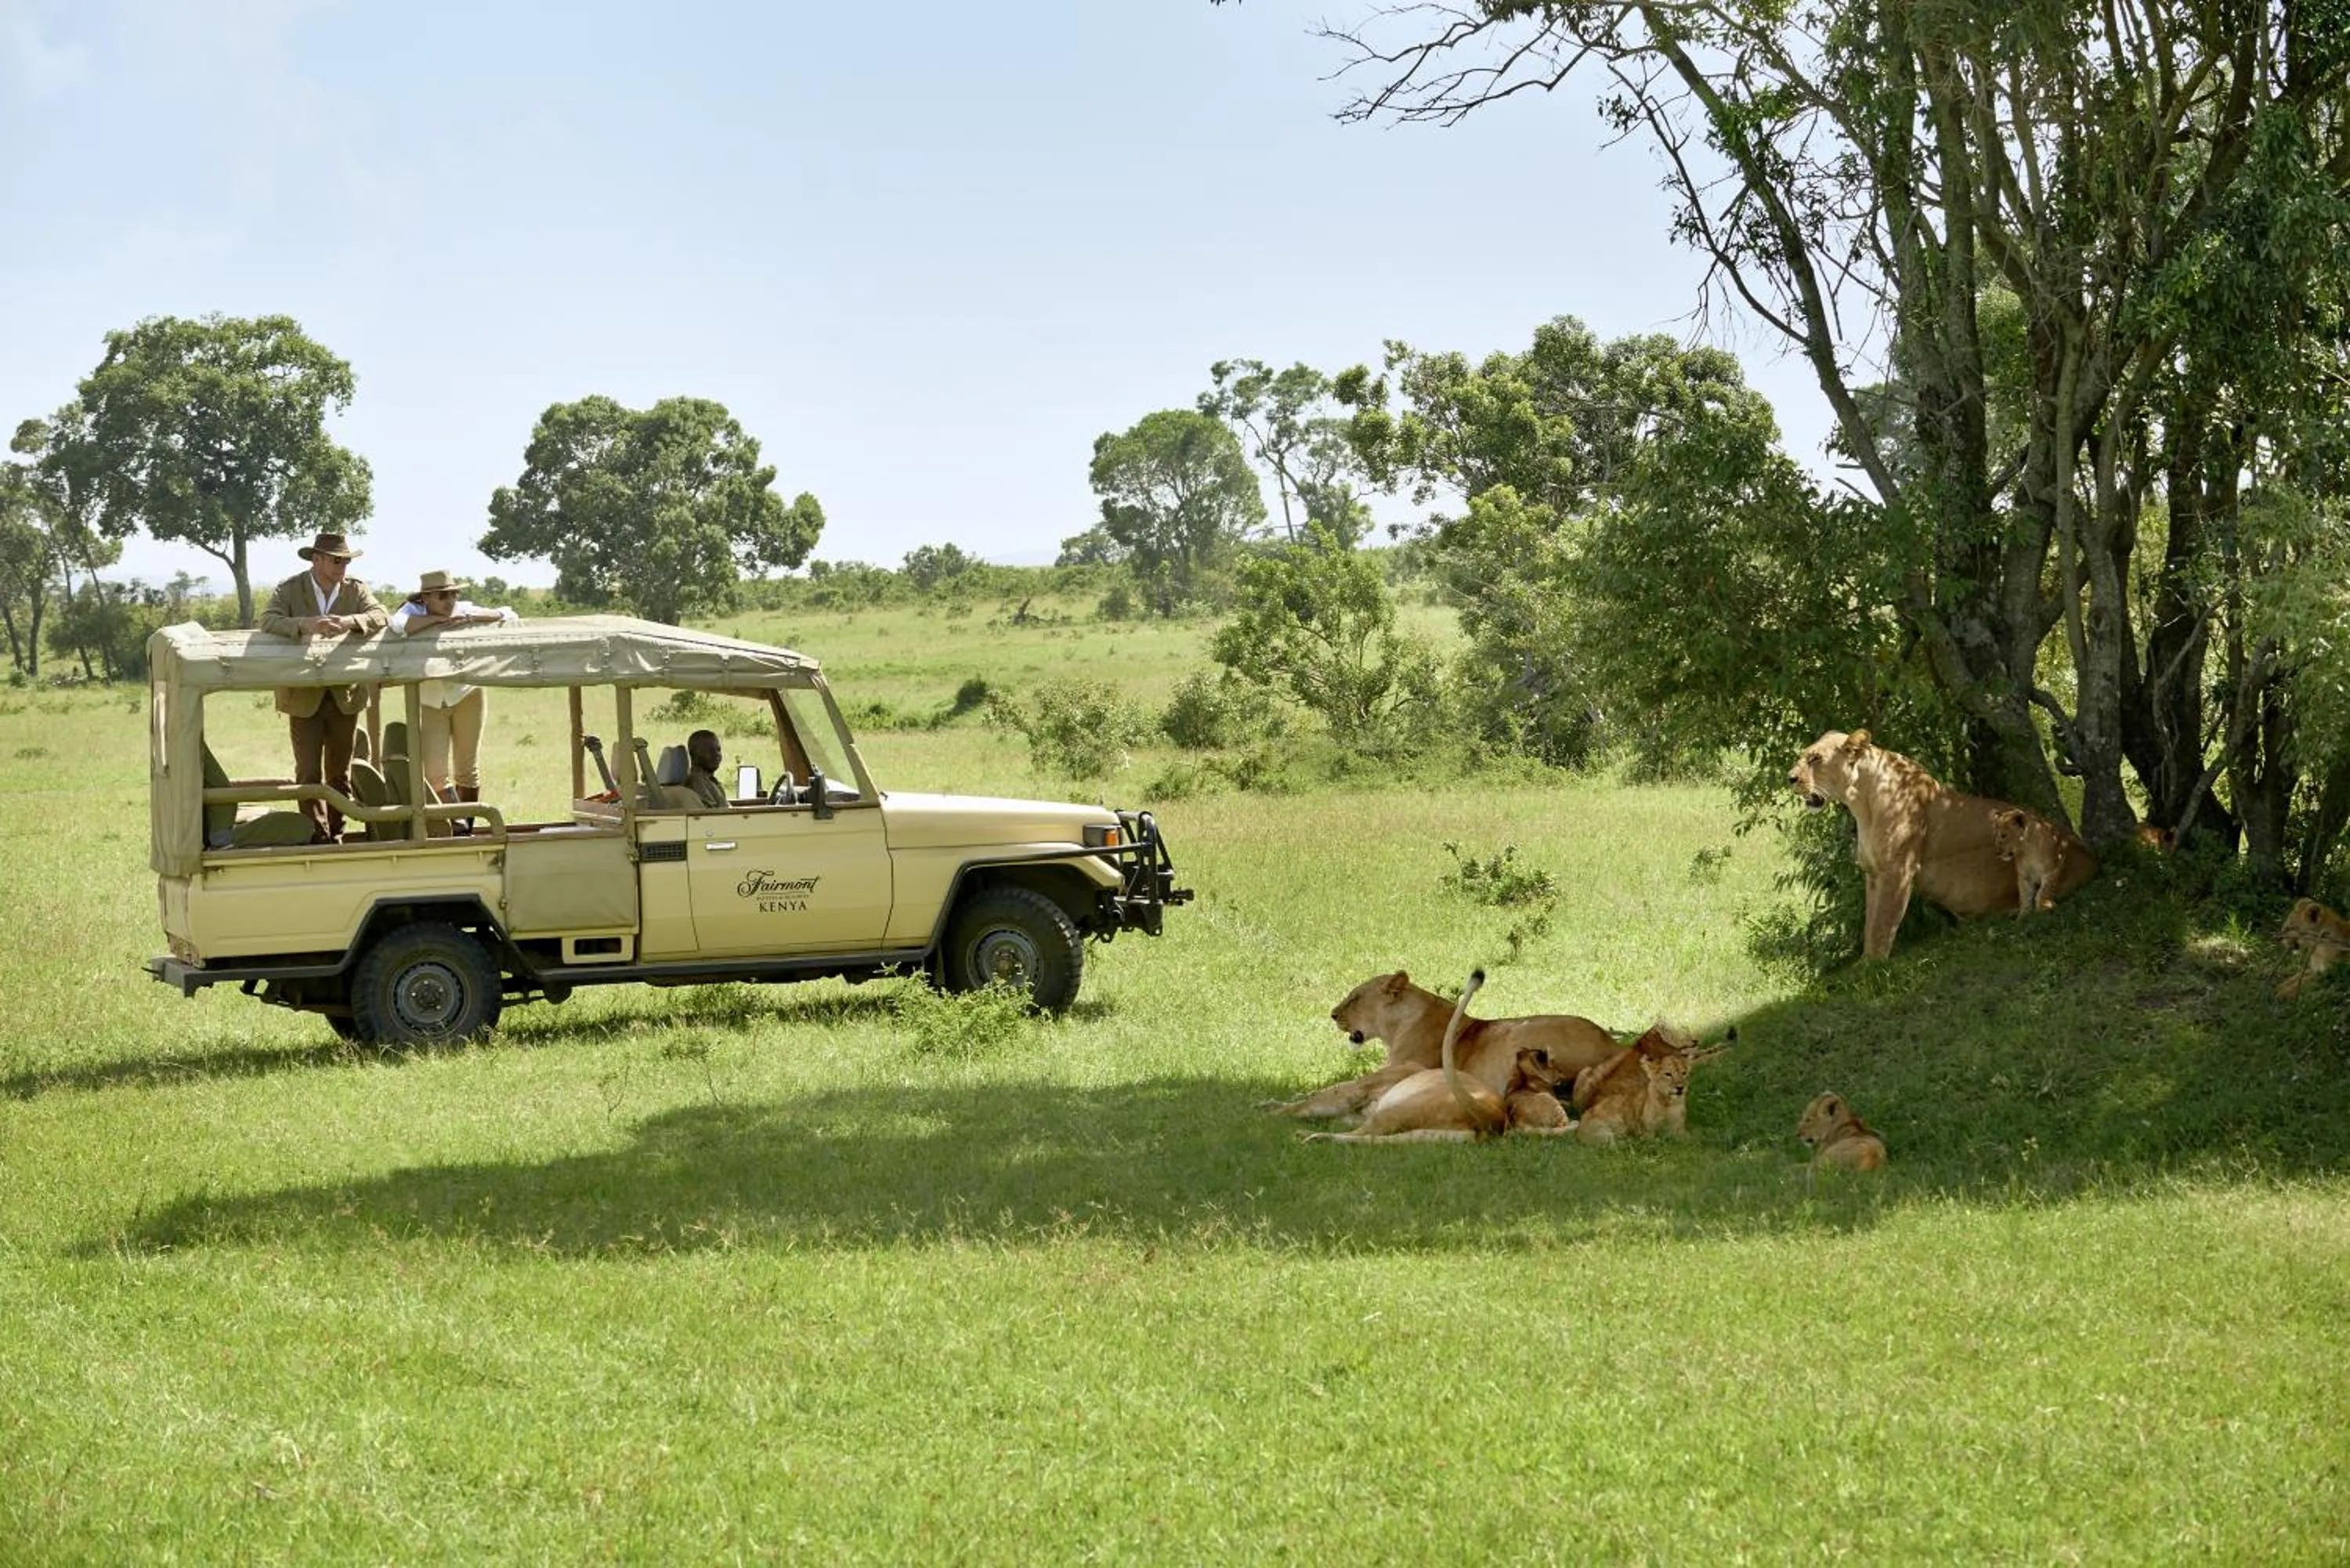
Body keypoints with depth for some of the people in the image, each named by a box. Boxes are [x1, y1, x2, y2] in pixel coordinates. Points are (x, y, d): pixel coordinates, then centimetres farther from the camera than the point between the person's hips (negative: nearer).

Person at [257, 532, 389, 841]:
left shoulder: (355, 589, 2)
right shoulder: (289, 590, -5)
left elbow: (380, 616, -13)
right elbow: (269, 621, -21)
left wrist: (349, 622, -34)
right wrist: (306, 625, -39)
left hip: (345, 696, 3)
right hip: (304, 697, -3)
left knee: (340, 773, 10)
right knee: (309, 773, -5)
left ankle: (335, 834, 19)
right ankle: (317, 837, 0)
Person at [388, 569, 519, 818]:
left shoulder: (465, 610, -10)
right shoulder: (414, 611, -13)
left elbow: (508, 616, -14)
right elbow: (399, 625, -36)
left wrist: (470, 618, -26)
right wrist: (440, 619, -28)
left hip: (466, 695, 1)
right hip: (430, 701, -1)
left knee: (468, 768, 7)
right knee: (434, 772, -10)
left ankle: (467, 824, 19)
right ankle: (456, 825, -3)